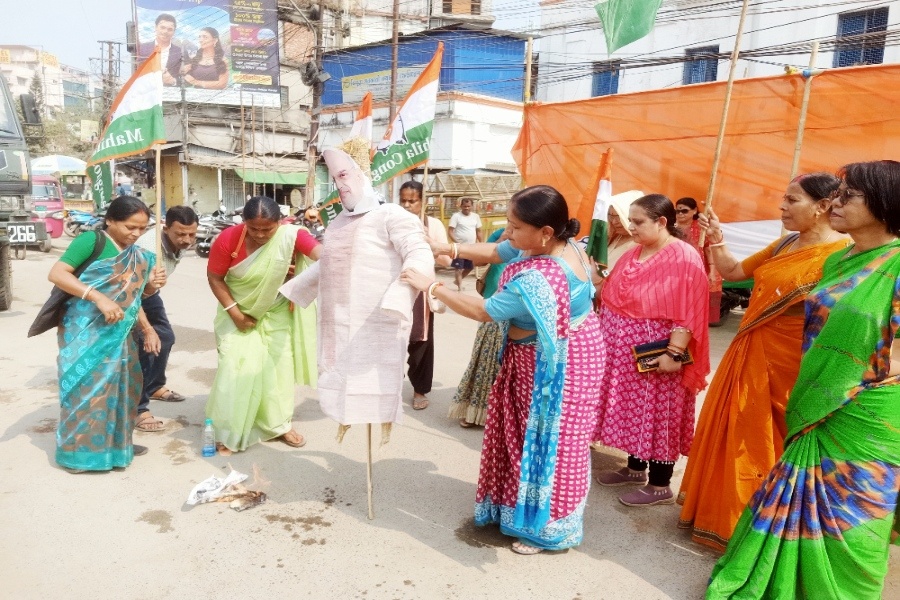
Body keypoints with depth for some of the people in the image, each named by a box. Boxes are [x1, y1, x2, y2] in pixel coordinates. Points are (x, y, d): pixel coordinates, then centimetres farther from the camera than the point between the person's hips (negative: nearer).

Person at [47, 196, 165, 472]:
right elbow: (56, 274, -20)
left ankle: (114, 443, 29)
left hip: (117, 330, 7)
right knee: (88, 386, -2)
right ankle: (76, 451, 14)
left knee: (120, 384, 13)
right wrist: (99, 298, -29)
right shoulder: (91, 240, -12)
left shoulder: (136, 255, 9)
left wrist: (151, 285, -7)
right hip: (86, 329, -7)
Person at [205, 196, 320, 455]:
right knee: (237, 367, -7)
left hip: (276, 312, 1)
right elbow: (215, 278, -12)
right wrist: (235, 313, -18)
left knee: (280, 363, 5)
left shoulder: (291, 235, -25)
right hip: (239, 311, -1)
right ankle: (227, 432, 7)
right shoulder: (228, 239, -23)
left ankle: (280, 423, 23)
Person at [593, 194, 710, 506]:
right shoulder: (631, 255, 9)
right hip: (624, 351, 8)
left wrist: (674, 353, -23)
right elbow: (612, 298, 16)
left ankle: (659, 486, 17)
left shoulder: (684, 259, -15)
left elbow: (687, 312, -19)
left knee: (657, 416, 3)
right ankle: (634, 468, 33)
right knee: (632, 410, 16)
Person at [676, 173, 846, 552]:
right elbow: (733, 272, 15)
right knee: (735, 436, 17)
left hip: (787, 364, -8)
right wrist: (716, 240, 2)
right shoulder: (784, 245, 9)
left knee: (765, 444, 6)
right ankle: (719, 514, 36)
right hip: (749, 354, 8)